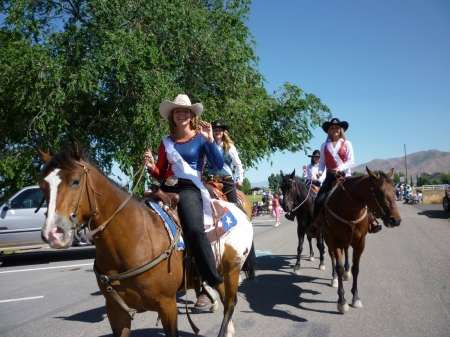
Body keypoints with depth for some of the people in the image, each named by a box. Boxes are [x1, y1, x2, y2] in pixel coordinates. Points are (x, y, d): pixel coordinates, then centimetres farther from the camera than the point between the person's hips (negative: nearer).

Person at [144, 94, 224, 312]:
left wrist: (210, 141, -13)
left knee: (194, 229, -32)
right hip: (167, 189, 5)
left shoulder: (200, 138, 7)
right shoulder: (166, 142, 17)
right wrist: (151, 167, -4)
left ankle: (211, 284, -21)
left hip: (190, 189, -5)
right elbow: (160, 175, 17)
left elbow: (219, 166, -4)